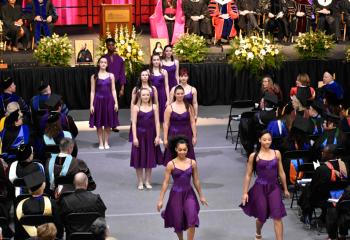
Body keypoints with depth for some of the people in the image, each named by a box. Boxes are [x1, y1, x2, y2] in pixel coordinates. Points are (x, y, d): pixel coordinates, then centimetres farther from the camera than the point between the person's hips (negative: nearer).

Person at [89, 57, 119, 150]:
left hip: (109, 100, 1)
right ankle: (101, 143, 12)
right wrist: (91, 104, -5)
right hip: (98, 100, -1)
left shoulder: (111, 75, 5)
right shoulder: (94, 76, 1)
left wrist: (116, 103, -2)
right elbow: (92, 91, 0)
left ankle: (106, 142, 16)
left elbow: (113, 90, 4)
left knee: (108, 123, 6)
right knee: (99, 123, 3)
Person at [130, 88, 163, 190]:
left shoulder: (154, 107, 2)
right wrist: (134, 137, -12)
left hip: (151, 135, 2)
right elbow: (134, 123, -6)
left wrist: (157, 136, -6)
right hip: (140, 135, -2)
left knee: (150, 158, 9)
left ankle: (147, 181, 21)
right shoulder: (136, 107, -3)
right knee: (139, 158, 4)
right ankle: (140, 182, 15)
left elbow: (157, 122, 1)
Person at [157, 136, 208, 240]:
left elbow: (196, 181, 7)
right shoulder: (171, 164, -10)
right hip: (176, 194, -1)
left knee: (192, 219, -17)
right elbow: (165, 182, -5)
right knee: (178, 221, 10)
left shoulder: (192, 163, -3)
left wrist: (201, 196, 13)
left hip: (189, 194, 1)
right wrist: (160, 200, -6)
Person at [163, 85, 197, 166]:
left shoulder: (189, 107, 2)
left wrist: (194, 136, 1)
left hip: (186, 135, 1)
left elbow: (193, 122, 4)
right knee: (173, 159, 0)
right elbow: (166, 124, -3)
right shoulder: (170, 107, -3)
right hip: (173, 135, -1)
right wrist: (165, 139, -6)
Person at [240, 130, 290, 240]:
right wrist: (245, 192, -3)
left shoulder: (276, 153, 3)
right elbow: (248, 175, -1)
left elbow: (281, 172, 10)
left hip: (274, 188, 2)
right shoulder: (254, 156, -5)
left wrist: (285, 189, 14)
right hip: (260, 188, -2)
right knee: (262, 217, 11)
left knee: (277, 217, -8)